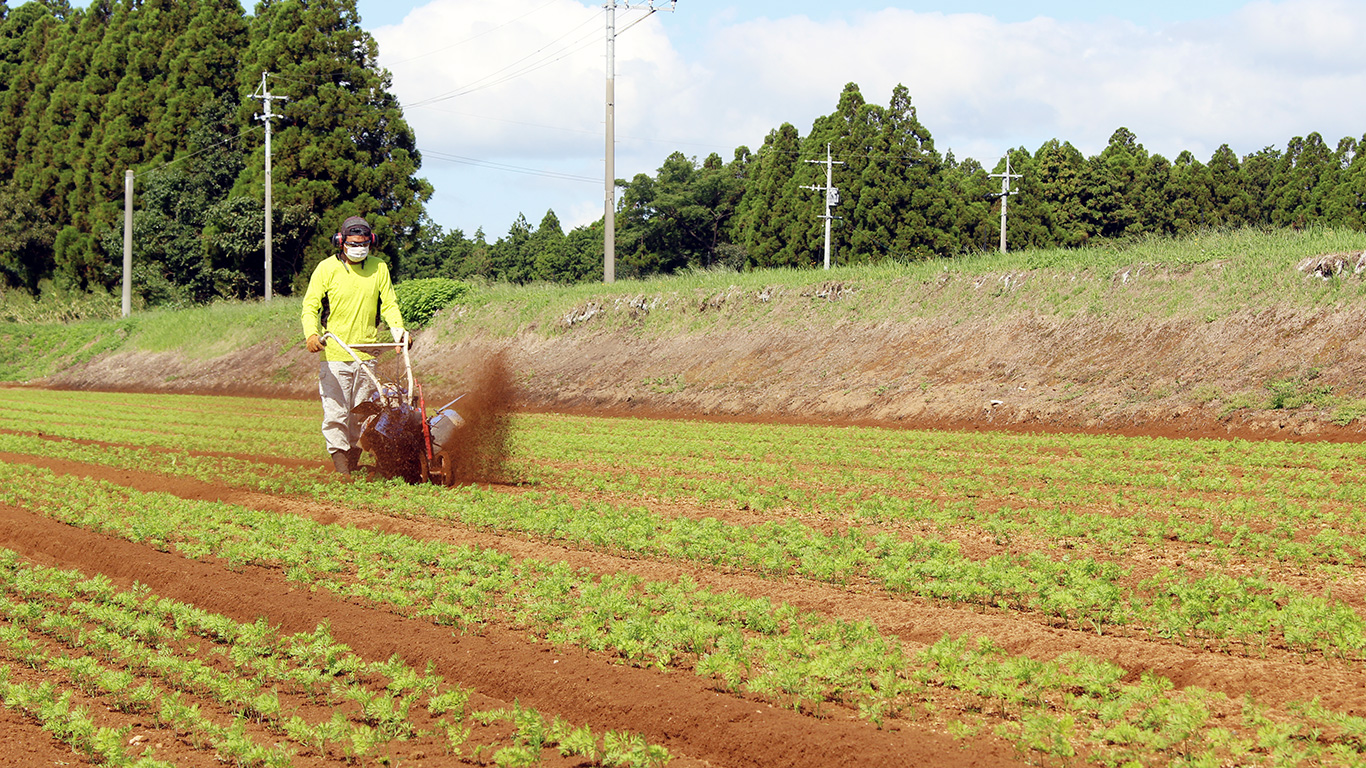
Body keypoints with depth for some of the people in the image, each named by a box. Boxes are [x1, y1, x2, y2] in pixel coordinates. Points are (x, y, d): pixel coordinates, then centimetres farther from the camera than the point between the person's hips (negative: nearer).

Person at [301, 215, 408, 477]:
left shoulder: (379, 268, 8)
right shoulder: (327, 268, -1)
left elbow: (389, 304, 10)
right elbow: (310, 306, -3)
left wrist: (399, 330, -8)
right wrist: (312, 333, -22)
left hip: (366, 354, 3)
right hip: (334, 354, -3)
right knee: (336, 412, -9)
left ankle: (354, 462, 22)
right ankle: (340, 468, -8)